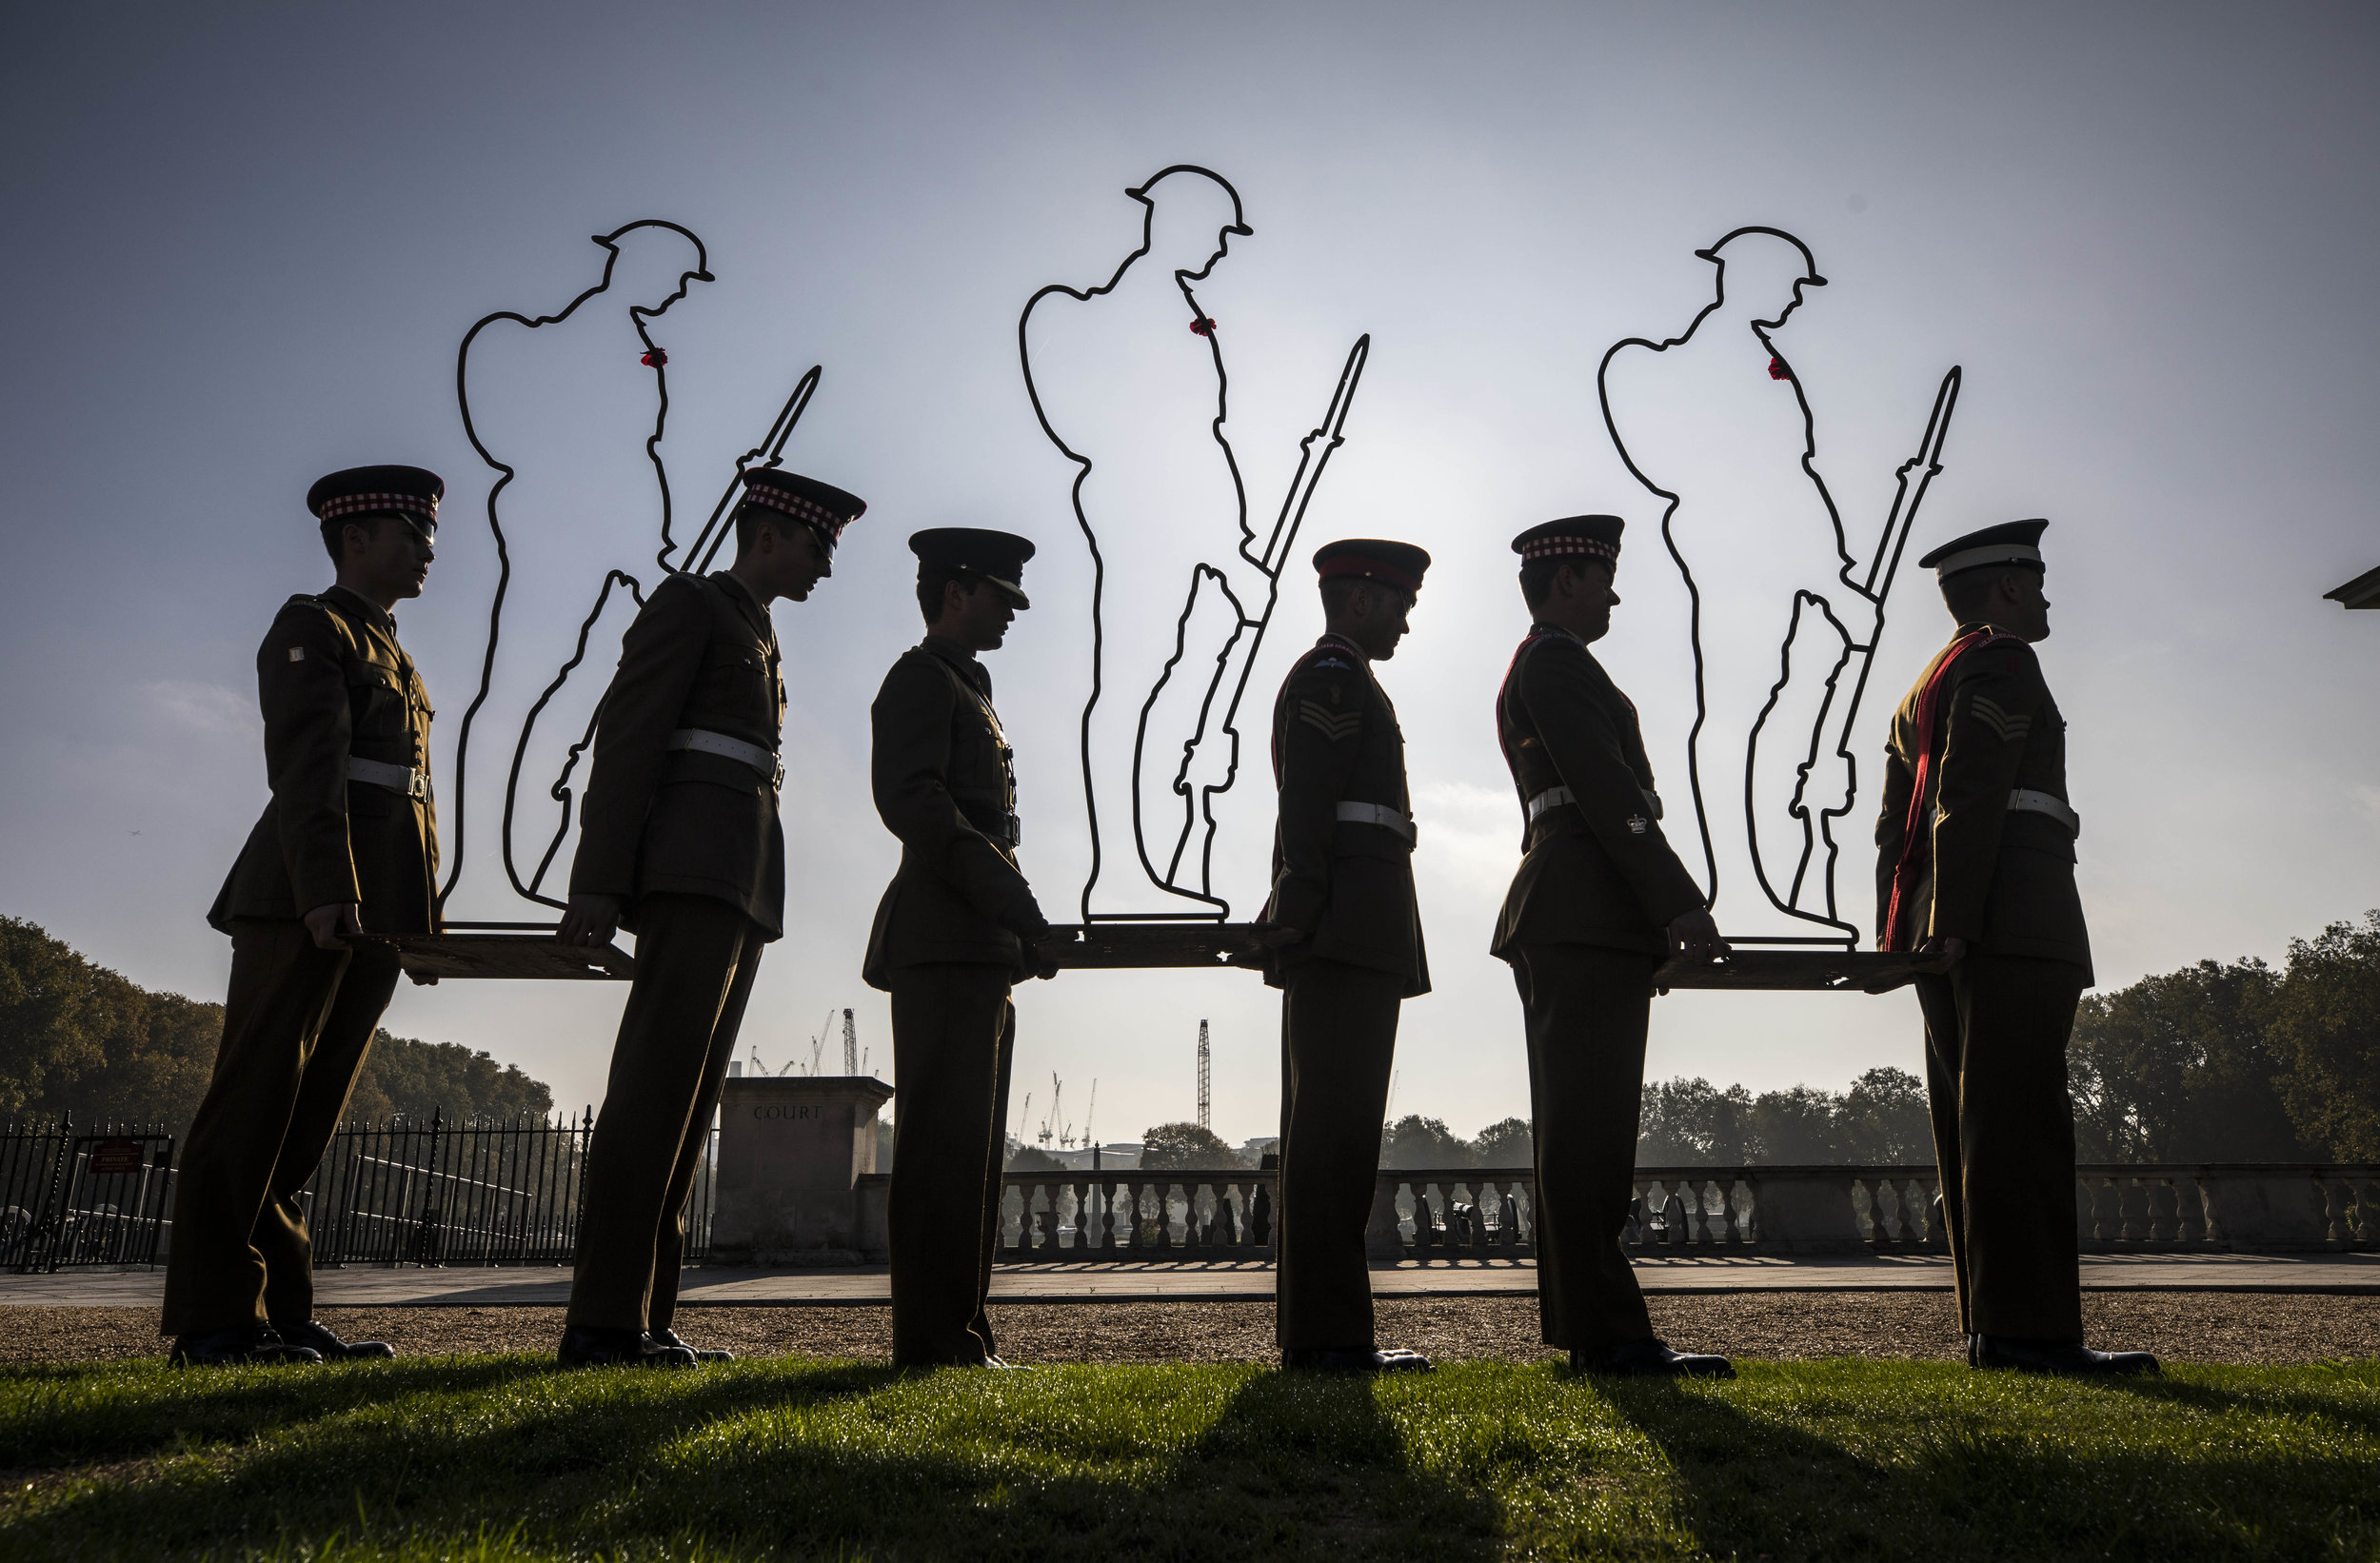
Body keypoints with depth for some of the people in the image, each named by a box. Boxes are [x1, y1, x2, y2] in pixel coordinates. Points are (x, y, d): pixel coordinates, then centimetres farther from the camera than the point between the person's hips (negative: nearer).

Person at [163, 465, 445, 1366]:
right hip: (306, 897, -8)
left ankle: (283, 1312, 8)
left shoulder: (394, 662, 28)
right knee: (257, 1098, -6)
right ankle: (214, 1319, -3)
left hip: (375, 910, 8)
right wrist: (326, 890, -23)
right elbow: (308, 767, -12)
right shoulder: (311, 628, 2)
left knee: (310, 1114, 6)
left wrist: (420, 916, 15)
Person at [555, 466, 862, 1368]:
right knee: (658, 1083, -14)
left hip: (741, 885, 9)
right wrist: (597, 881, -16)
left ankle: (642, 1320, 5)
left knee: (687, 1093, 4)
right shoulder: (687, 602, 2)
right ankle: (605, 1321, -13)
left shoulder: (760, 640, 28)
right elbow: (627, 738, -8)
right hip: (695, 865, -9)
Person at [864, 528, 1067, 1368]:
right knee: (946, 1142, -11)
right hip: (945, 944, -10)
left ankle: (961, 1335, 13)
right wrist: (1004, 887, -23)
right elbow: (907, 795, -16)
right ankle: (936, 1340, -8)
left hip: (977, 951, 10)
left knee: (971, 1145, 8)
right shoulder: (920, 678, -1)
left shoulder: (964, 692, 28)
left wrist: (1015, 918, 18)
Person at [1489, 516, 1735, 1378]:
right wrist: (1681, 903, -17)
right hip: (1589, 917, -11)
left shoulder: (1536, 672, 27)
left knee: (1578, 1132, 10)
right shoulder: (1557, 664, -5)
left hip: (1567, 924, 11)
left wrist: (1651, 918, 22)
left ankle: (1581, 1327, 14)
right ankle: (1608, 1333, -9)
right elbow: (1608, 791, -16)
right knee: (1589, 1131, -11)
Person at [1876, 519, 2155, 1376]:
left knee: (1972, 1131, 7)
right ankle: (2032, 1329, -12)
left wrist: (1899, 935, 16)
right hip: (2012, 920, -10)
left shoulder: (1922, 690, 26)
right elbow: (1967, 798, -16)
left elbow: (1896, 825, 20)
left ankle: (1990, 1324, 9)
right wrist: (1953, 925, -20)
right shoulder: (2001, 663, -3)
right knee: (2020, 1126, -11)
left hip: (1949, 935, 10)